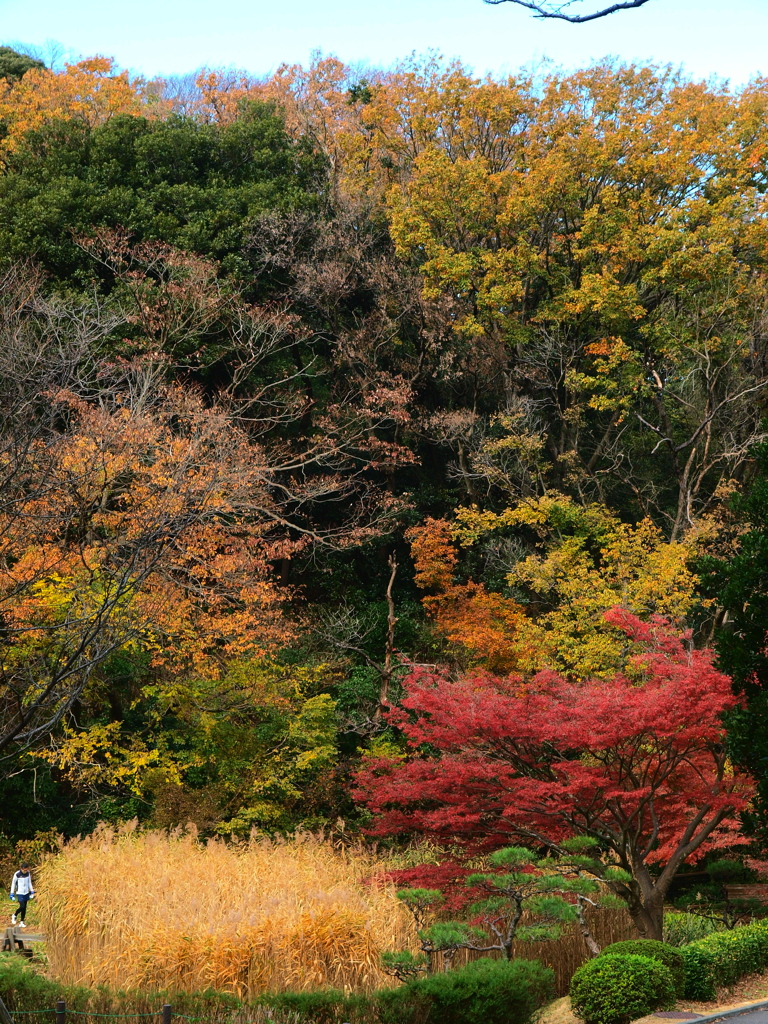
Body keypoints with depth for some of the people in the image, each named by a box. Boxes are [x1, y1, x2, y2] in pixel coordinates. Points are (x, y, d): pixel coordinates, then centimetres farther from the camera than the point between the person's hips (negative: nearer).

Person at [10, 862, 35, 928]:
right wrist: (12, 894, -3)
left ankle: (21, 922, 14)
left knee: (24, 908, 6)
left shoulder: (28, 874, 2)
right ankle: (14, 916, 15)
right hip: (20, 893, -5)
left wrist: (32, 892, 12)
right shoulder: (17, 874, -12)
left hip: (26, 893, 5)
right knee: (22, 906, -13)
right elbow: (13, 884, -4)